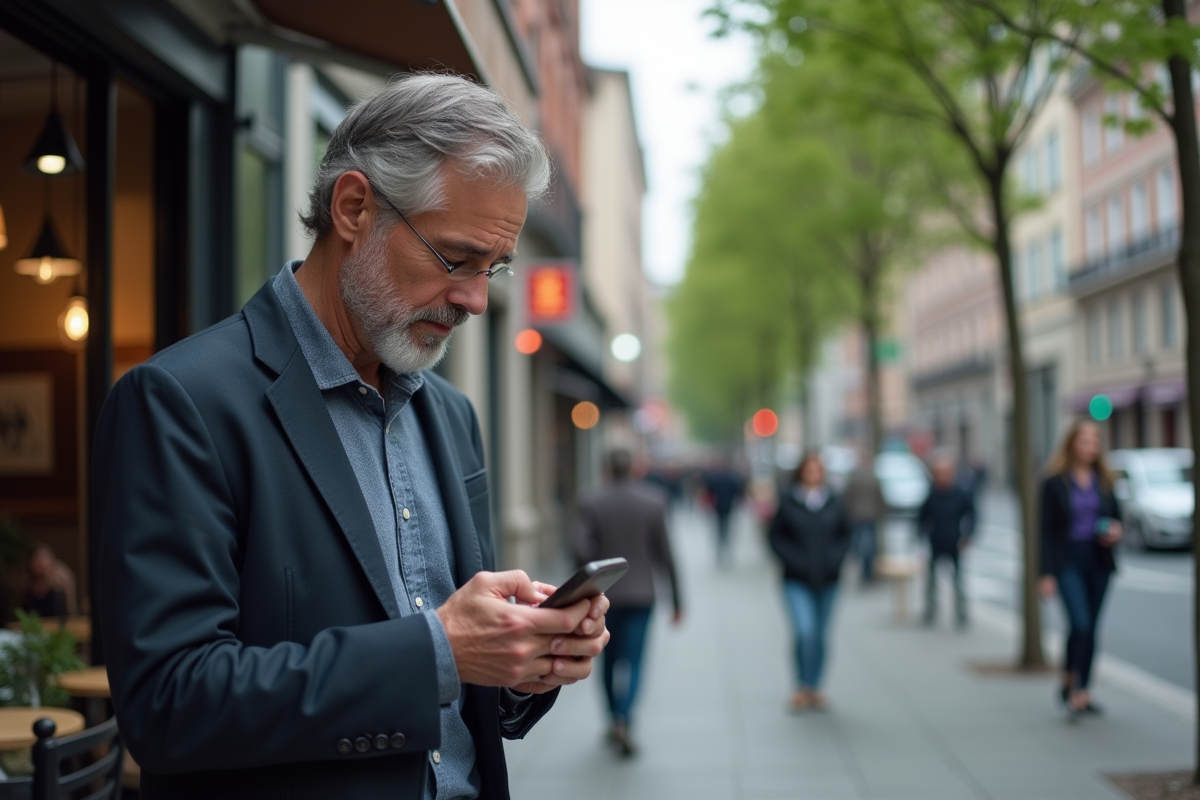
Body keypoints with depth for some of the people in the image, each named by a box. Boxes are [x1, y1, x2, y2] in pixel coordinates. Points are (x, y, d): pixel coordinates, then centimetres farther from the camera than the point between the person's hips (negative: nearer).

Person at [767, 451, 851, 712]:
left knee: (820, 635, 10)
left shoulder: (833, 503, 3)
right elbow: (775, 535, -1)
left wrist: (834, 558, -2)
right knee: (805, 632, -16)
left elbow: (845, 534, 12)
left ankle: (814, 689, 23)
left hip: (827, 580, 3)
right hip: (797, 581, -3)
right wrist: (793, 559, -10)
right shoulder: (788, 502, -4)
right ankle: (802, 687, -1)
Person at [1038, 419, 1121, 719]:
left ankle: (1083, 692, 19)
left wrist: (1116, 530, -7)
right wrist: (1047, 573, -9)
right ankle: (1069, 684, -3)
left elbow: (1116, 513, 19)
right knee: (1080, 624, -18)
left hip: (1099, 561, 4)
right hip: (1068, 561, -4)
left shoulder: (1103, 480, 8)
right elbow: (1047, 529, -4)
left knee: (1090, 628, 8)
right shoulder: (1055, 482, -4)